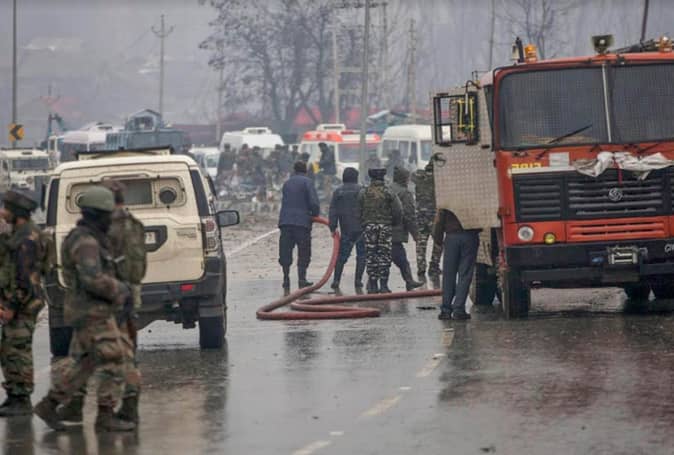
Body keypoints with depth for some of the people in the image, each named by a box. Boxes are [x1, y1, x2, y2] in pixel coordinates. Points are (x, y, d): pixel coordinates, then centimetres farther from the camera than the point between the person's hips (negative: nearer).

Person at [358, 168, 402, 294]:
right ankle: (383, 285, -1)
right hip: (385, 227, -1)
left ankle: (372, 285, 2)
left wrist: (363, 224, 14)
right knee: (384, 256, 3)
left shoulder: (363, 193, -1)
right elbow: (398, 212, -4)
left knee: (370, 256, 5)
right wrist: (392, 223, 13)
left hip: (369, 227, 1)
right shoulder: (388, 193, -4)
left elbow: (359, 212, 1)